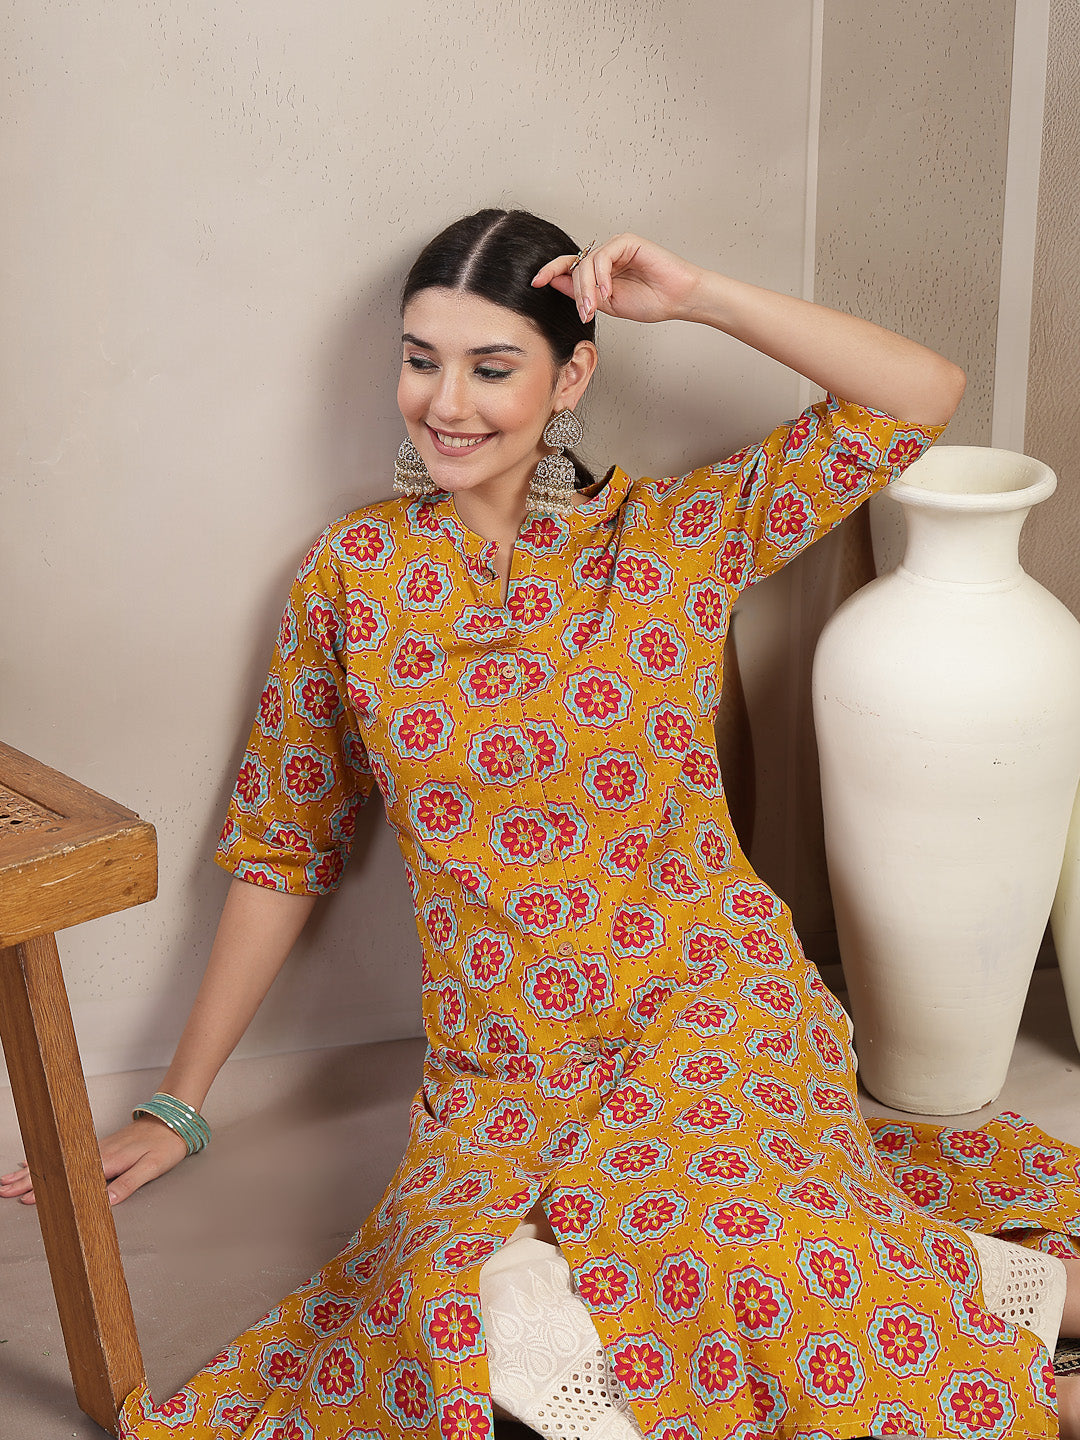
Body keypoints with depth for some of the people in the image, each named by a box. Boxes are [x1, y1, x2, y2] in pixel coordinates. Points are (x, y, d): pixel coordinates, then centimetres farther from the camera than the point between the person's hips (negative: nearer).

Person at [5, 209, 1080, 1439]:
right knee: (449, 1308, -28)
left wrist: (700, 300, -7)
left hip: (711, 1009, -2)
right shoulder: (352, 577, 4)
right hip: (499, 1065, 2)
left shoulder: (672, 539, 3)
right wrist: (176, 1108, 11)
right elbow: (280, 849, 10)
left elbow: (926, 396, 0)